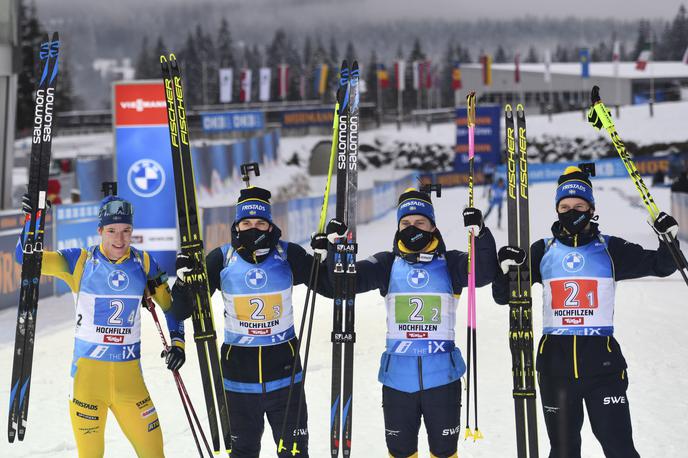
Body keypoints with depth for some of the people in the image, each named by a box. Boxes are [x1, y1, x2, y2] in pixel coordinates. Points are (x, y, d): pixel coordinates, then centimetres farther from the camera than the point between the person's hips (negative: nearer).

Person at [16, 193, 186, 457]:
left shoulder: (143, 263, 4)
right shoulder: (80, 261, -3)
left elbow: (169, 304, 15)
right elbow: (27, 257, -6)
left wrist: (177, 341, 4)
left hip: (129, 376, 2)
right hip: (88, 371, -2)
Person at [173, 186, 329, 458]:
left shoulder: (288, 255, -4)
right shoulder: (222, 258, -4)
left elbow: (329, 286, 0)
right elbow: (186, 307, 0)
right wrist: (183, 280, -19)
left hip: (284, 367, 0)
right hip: (239, 367, 0)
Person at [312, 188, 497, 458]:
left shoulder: (449, 263, 1)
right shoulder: (388, 264, 4)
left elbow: (483, 274, -14)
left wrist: (480, 234, -28)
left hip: (442, 376, -1)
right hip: (398, 376, 1)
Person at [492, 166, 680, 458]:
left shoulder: (610, 248, 4)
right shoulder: (543, 250, 7)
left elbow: (660, 266, 7)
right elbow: (503, 296, 8)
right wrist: (506, 269, -13)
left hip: (602, 359, -1)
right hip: (555, 360, 2)